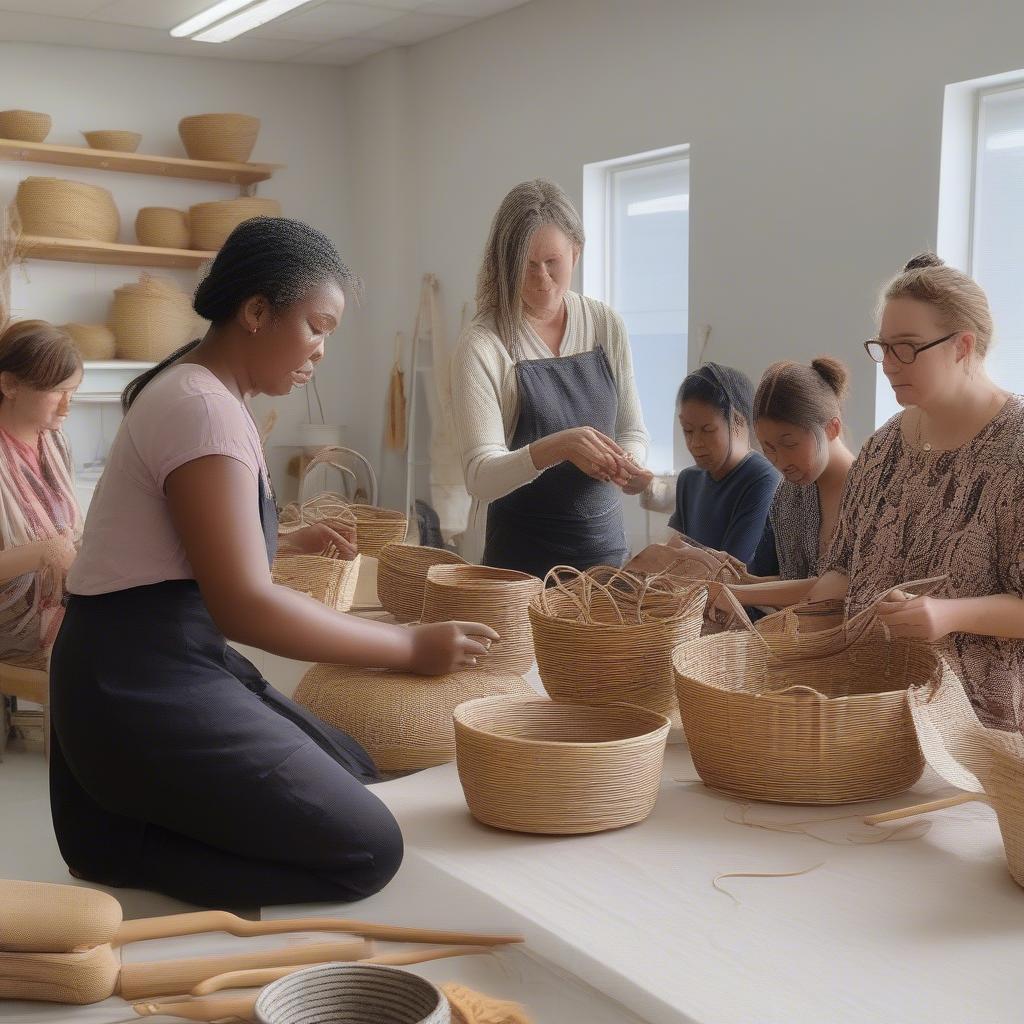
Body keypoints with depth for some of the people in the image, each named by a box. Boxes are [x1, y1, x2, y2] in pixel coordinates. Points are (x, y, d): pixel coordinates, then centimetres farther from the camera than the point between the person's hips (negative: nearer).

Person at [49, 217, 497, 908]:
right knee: (368, 850, -13)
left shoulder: (196, 390, 14)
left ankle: (122, 817, 5)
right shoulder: (205, 408, -17)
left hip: (175, 666, 11)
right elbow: (245, 606, -23)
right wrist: (412, 648, -15)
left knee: (358, 778, 7)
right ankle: (119, 846, -7)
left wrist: (286, 541, 37)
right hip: (142, 689, -11)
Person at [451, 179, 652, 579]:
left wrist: (626, 463, -14)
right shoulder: (483, 344, -13)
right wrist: (554, 448, -36)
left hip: (604, 542, 4)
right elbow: (479, 476, -19)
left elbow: (632, 430, 8)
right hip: (519, 552, -4)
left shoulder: (607, 325, 0)